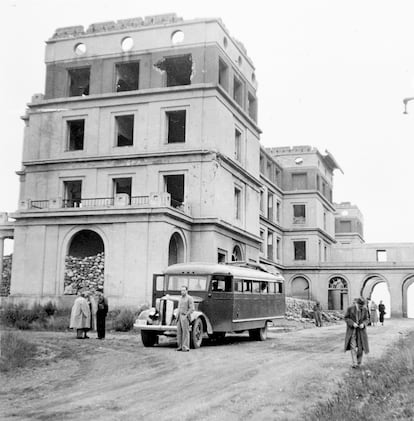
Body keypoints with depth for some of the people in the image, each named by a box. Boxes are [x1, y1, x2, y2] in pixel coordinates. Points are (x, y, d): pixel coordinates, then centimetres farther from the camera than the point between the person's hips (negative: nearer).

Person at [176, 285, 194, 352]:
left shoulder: (189, 298, -7)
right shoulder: (180, 298, 17)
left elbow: (192, 309, -13)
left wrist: (186, 316, -16)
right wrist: (177, 316, 15)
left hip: (185, 316, -7)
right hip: (179, 316, 7)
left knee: (185, 331, -6)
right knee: (179, 331, 5)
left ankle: (186, 347, -4)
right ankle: (180, 346, 9)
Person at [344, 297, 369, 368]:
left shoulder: (365, 310, -6)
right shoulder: (350, 308, -13)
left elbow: (366, 319, 5)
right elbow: (346, 318, -5)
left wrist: (363, 324, -16)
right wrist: (352, 323, -20)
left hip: (361, 330, 2)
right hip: (352, 330, -2)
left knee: (360, 347, 1)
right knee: (353, 346, -11)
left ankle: (359, 362, 20)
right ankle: (354, 363, -12)